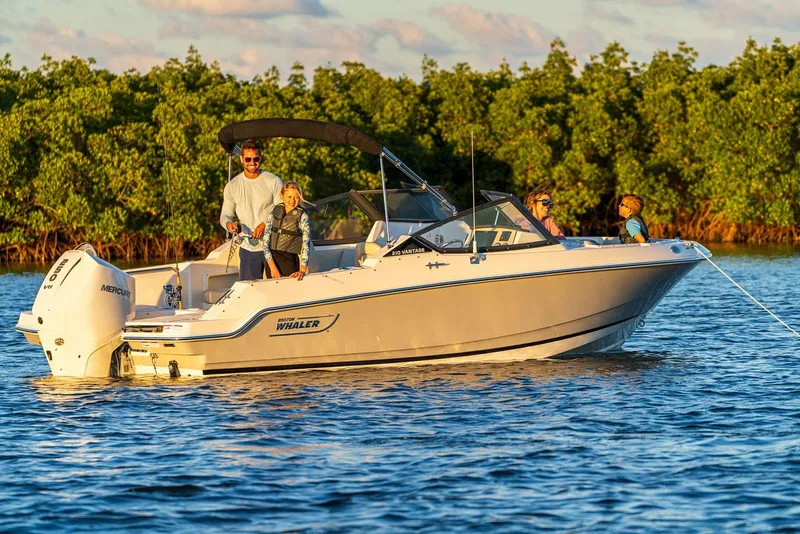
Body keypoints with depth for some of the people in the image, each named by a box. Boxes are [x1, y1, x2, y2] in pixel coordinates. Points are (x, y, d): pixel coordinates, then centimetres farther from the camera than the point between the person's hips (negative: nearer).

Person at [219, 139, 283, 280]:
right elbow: (225, 214, 10)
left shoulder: (274, 181, -1)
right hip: (248, 248, 2)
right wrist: (228, 224, -14)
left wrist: (265, 224, -19)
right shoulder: (232, 186, 8)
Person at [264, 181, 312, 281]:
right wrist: (272, 267, -8)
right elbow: (266, 242, 3)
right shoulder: (274, 213, 5)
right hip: (272, 260, 3)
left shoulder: (302, 217, -4)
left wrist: (302, 271, -15)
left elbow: (306, 245, -7)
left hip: (289, 261, -3)